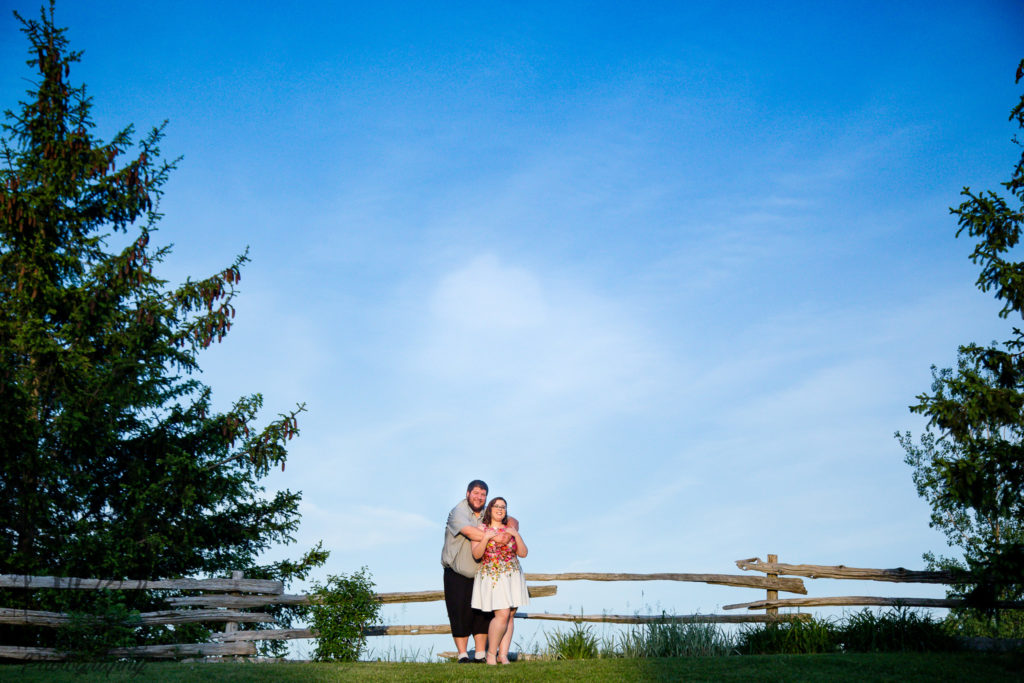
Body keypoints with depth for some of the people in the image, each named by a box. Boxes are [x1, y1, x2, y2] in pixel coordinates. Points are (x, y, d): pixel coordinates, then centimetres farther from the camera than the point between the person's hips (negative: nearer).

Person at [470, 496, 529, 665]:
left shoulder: (510, 529, 10)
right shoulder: (481, 528, 1)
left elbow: (523, 553, 5)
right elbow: (476, 554, -7)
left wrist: (516, 535, -7)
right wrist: (486, 537, -19)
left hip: (512, 577, 4)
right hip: (492, 577, -4)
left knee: (510, 615, -1)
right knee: (502, 614, -15)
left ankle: (503, 654, 3)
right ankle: (491, 653, -3)